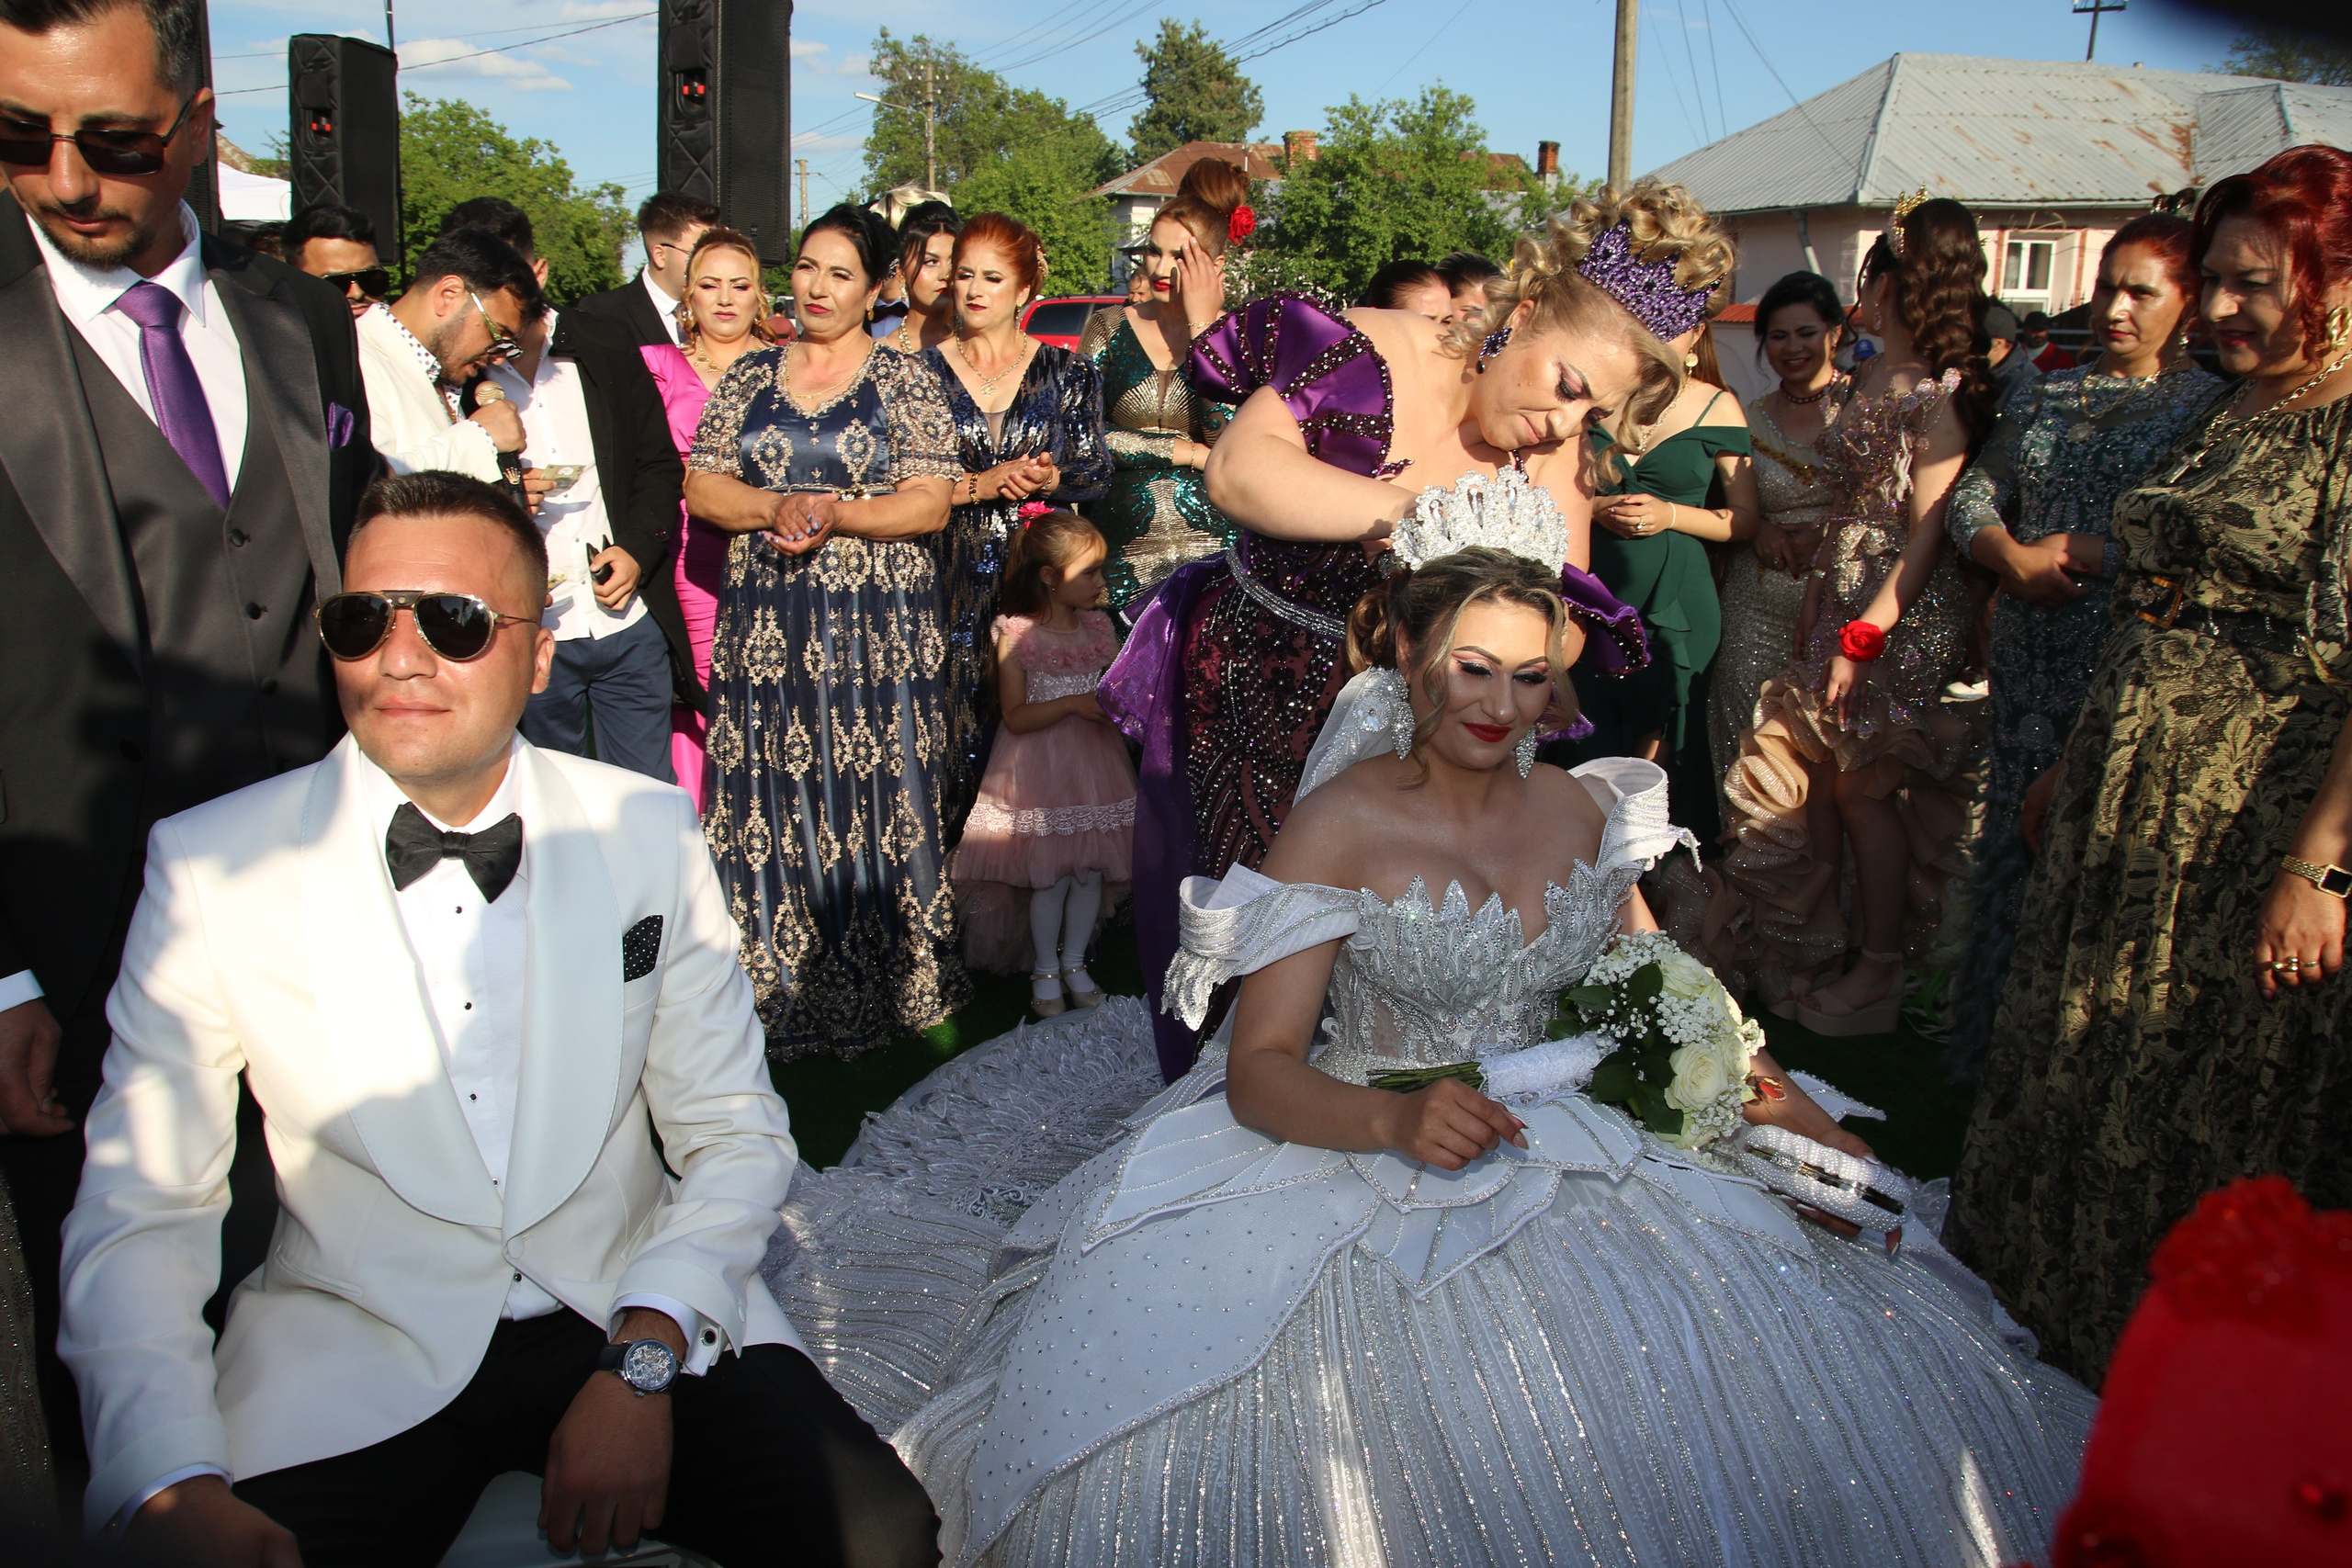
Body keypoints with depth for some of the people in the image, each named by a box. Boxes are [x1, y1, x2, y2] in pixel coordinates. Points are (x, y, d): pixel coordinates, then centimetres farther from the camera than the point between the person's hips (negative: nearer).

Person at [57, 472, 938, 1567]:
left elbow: (735, 1134, 1)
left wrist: (643, 1362, -13)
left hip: (641, 1321, 1)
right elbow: (137, 1211, -3)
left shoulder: (648, 832, -1)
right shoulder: (208, 865, -5)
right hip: (351, 1362, 0)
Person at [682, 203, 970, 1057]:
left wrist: (832, 513, -16)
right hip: (765, 628, 3)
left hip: (877, 630, -3)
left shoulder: (906, 381, 3)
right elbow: (702, 487, 7)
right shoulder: (749, 377, 13)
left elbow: (930, 505, -4)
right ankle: (776, 995, 15)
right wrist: (777, 508, -11)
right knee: (770, 810, 3)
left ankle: (884, 995, 12)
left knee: (874, 809, 0)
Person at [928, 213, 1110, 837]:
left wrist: (1047, 480, -14)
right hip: (950, 579, 0)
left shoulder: (1068, 374, 8)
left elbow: (1095, 475, 6)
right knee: (953, 715, -2)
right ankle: (952, 845, 10)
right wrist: (978, 486, -11)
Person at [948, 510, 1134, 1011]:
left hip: (1095, 765, 5)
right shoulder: (1016, 635, -10)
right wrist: (1073, 705, -24)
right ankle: (1045, 969, 21)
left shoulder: (1099, 627, 5)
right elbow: (1015, 717, -13)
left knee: (1092, 872, 8)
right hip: (1040, 770, -4)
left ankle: (1075, 963, 27)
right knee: (1051, 878, 1)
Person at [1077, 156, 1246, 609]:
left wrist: (1201, 325, -10)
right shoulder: (1110, 326, 7)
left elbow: (1230, 439, -13)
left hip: (1210, 552, -1)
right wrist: (1183, 451, -7)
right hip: (1122, 550, 2)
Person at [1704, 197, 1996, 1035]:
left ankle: (1882, 970, 13)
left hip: (1904, 614, -8)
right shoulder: (1869, 379, 11)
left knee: (1865, 788, -1)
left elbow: (1928, 531, -17)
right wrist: (1818, 599, 12)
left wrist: (1861, 636, -19)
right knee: (1816, 775, 12)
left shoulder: (1942, 392, -14)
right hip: (1842, 599, 8)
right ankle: (1810, 942, 25)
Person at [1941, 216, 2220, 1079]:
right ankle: (1992, 1047, 23)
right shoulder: (2047, 397, 15)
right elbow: (1972, 497, 10)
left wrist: (2094, 551, -15)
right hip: (2030, 664, 6)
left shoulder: (2211, 407, -3)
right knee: (2017, 840, 11)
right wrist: (2016, 557, -8)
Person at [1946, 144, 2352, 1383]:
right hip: (2125, 809, 8)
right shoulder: (2225, 416, 12)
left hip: (2253, 830, -8)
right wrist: (2074, 767, 18)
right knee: (2069, 1076, 16)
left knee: (2204, 1106, 5)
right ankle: (2050, 1333, 37)